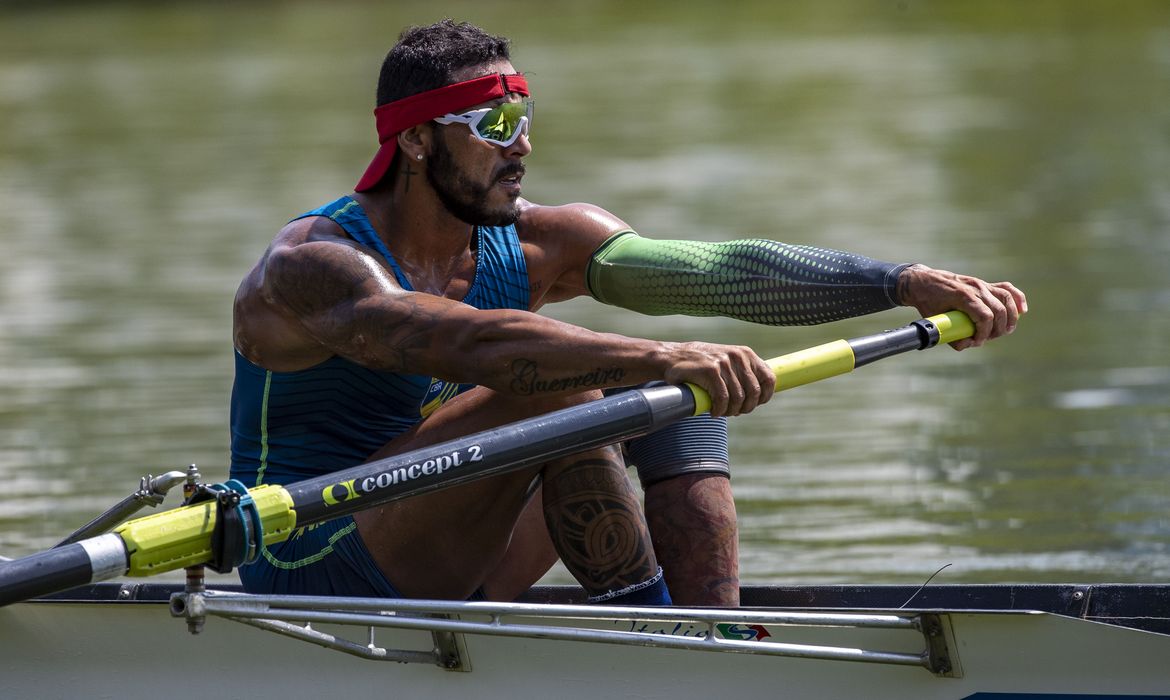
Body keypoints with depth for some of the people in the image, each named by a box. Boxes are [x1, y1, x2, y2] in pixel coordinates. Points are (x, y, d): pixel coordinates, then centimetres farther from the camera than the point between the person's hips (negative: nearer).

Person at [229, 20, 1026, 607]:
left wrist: (906, 283, -23)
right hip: (314, 579, -7)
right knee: (560, 385, -26)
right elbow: (467, 343, -38)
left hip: (442, 582, 7)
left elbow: (721, 271, -10)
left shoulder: (538, 246, 1)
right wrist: (654, 360, -50)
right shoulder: (316, 265, -19)